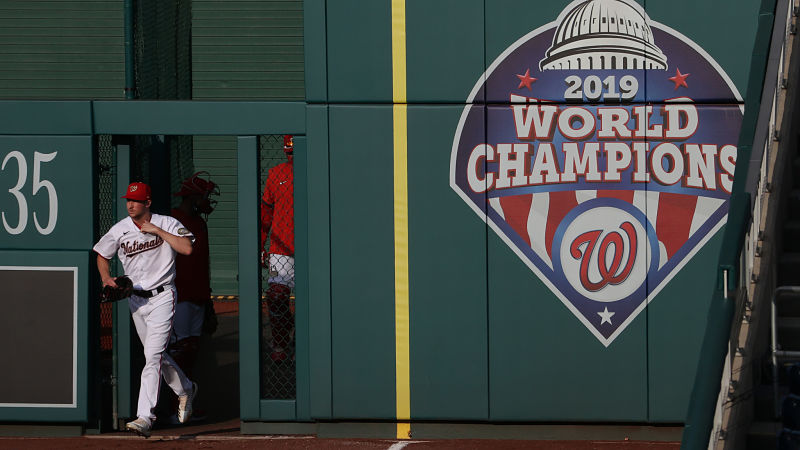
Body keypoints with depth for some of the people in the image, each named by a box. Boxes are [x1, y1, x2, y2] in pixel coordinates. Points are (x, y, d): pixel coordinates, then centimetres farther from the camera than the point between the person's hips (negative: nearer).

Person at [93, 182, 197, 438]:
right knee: (156, 355, 16)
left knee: (153, 356, -16)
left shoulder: (167, 224, -8)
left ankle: (144, 417, -23)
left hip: (162, 297, -5)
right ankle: (185, 390, 42)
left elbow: (187, 248, -22)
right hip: (136, 299, 5)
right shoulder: (119, 230, 3)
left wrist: (158, 231, -20)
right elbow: (102, 255, 16)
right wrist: (106, 277, -3)